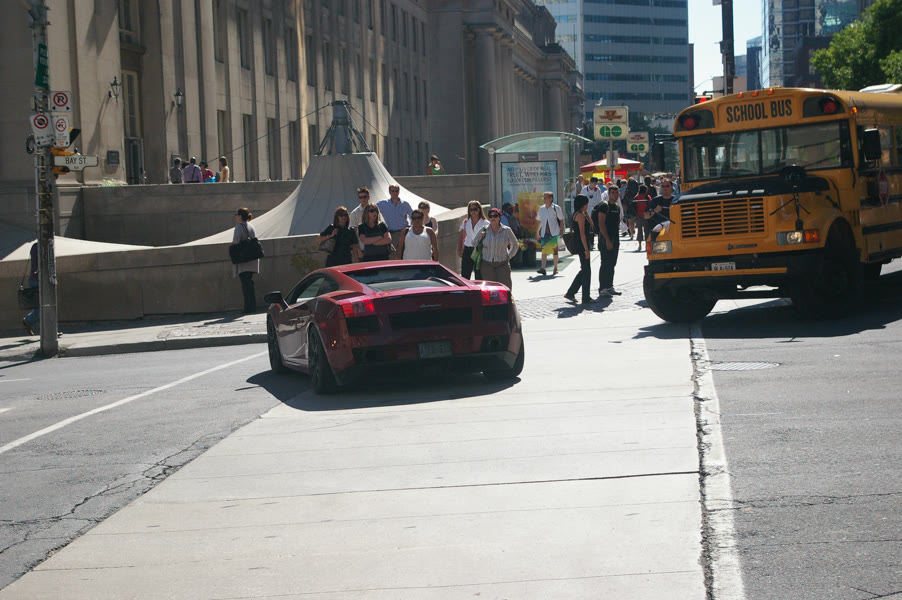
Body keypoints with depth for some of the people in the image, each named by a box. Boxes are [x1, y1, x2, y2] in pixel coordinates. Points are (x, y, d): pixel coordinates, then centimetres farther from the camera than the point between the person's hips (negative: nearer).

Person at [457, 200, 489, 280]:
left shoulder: (485, 223, 2)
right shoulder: (465, 222, 12)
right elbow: (461, 237, 17)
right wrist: (459, 249, 8)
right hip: (467, 250, 3)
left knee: (479, 277, -3)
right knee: (465, 275, -3)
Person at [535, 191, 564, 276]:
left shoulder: (556, 208, -2)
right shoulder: (541, 208, 10)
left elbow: (561, 220, 2)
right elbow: (540, 221, 17)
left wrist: (561, 231, -3)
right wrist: (537, 232, 16)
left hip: (554, 232, -3)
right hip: (544, 232, 3)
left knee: (554, 250, 2)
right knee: (544, 250, -8)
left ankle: (555, 269, 13)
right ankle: (543, 268, -15)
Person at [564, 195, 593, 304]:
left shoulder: (577, 214, 14)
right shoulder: (581, 215, -16)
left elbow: (591, 224, 25)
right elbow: (582, 234, -20)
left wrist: (586, 213, 15)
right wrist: (586, 249, -21)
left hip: (580, 245, 10)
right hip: (582, 245, -10)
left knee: (584, 270, 17)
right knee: (586, 271, -3)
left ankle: (570, 293, 21)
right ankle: (586, 298, 3)